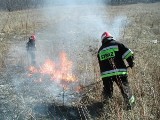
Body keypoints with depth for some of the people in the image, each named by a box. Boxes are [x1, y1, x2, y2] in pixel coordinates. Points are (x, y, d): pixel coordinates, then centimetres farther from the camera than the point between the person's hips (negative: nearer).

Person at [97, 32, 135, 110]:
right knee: (125, 88, 7)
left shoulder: (100, 51, 18)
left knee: (107, 90, 20)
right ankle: (130, 103, 9)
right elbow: (128, 53, -5)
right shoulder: (117, 44, 5)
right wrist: (131, 62, 10)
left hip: (106, 74, 3)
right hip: (119, 72, -3)